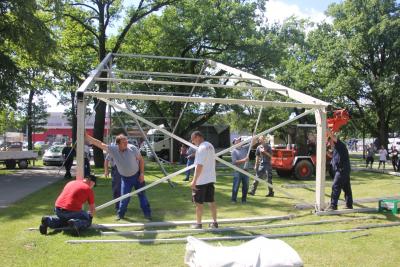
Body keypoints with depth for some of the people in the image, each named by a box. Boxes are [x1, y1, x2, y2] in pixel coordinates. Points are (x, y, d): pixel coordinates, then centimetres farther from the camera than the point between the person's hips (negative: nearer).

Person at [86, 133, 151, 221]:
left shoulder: (132, 148, -19)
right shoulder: (113, 149, -17)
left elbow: (141, 160, -8)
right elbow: (99, 144, -19)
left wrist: (142, 173, -11)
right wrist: (87, 136, -25)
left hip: (137, 176, -1)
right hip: (125, 178, 1)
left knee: (142, 195, 7)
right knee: (124, 197, 0)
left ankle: (147, 213, 18)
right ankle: (120, 214, 22)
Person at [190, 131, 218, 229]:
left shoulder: (201, 148, -18)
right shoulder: (210, 146, 10)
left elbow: (199, 165, -23)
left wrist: (194, 180, -23)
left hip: (201, 180, -8)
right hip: (211, 178, 8)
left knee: (199, 202, 3)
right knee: (211, 201, 13)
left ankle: (198, 224, 11)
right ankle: (214, 222, 19)